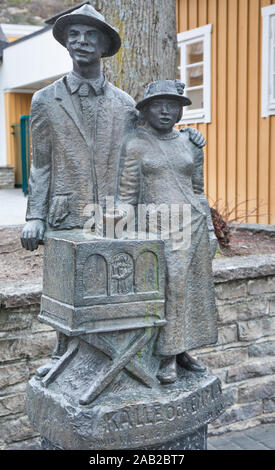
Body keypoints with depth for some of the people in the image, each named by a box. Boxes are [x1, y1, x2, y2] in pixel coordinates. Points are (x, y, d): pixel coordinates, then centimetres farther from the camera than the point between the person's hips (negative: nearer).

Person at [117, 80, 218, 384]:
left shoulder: (190, 144, 12)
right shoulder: (134, 145, -1)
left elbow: (198, 190, 16)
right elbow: (127, 193, -2)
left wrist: (209, 229, 14)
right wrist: (119, 211, -19)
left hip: (193, 224, 5)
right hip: (157, 227, -4)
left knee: (193, 289, 6)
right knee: (167, 288, -11)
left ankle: (181, 351, 20)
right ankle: (167, 359, 1)